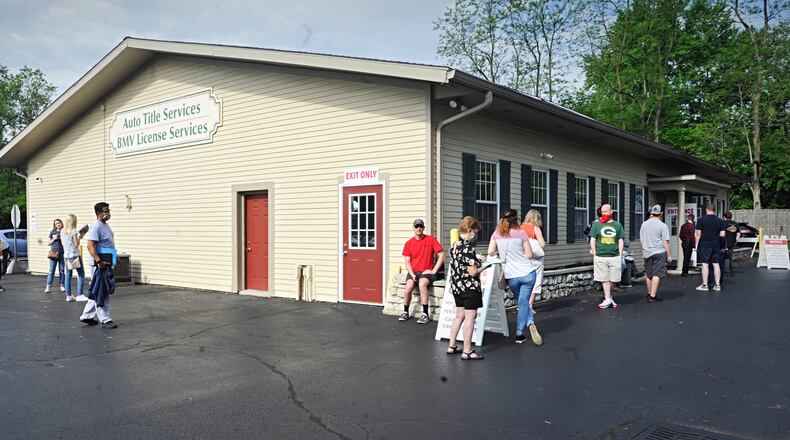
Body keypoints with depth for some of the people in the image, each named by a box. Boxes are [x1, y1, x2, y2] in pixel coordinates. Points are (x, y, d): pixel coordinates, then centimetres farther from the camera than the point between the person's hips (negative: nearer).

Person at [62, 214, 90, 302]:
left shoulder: (63, 232, 8)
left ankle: (68, 295, 11)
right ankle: (79, 295, -7)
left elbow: (63, 243, 16)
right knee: (81, 275, -1)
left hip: (66, 255, 7)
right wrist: (80, 237, 4)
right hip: (75, 255, -7)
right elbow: (76, 244, -12)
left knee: (68, 275, 9)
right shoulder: (74, 231, -11)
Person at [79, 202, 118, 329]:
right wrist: (99, 261, -28)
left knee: (97, 293, 16)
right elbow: (90, 245, -24)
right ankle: (105, 320, 4)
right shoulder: (96, 226, -16)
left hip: (106, 263, 10)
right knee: (101, 293, -2)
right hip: (100, 264, -10)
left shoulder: (105, 225, 14)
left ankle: (87, 316, 26)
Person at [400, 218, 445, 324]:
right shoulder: (409, 243, 6)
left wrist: (433, 271, -9)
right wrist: (412, 274, -11)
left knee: (422, 283, -33)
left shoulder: (431, 240, -1)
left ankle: (425, 314, -26)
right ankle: (405, 312, -6)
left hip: (427, 272, -2)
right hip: (413, 272, 2)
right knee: (409, 286, -27)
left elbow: (441, 255, -3)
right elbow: (407, 262, 5)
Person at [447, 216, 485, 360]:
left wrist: (477, 261, 15)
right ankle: (467, 351, 3)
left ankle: (452, 346, 24)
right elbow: (473, 272, -21)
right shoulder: (468, 247, -19)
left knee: (459, 315, 18)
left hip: (456, 286, 9)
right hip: (470, 287, -9)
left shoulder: (455, 245, 8)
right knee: (470, 317, -1)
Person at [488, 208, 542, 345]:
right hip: (528, 273, -2)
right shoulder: (521, 233, -6)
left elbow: (491, 252, 0)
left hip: (511, 276, 2)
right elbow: (529, 255, -4)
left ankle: (530, 323, 6)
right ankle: (519, 334, -1)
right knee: (523, 302, 6)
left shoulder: (497, 234, 1)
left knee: (522, 302, 20)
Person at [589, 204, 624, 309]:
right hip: (600, 257, -1)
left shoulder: (617, 225, 10)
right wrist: (594, 255, 0)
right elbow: (592, 240, 6)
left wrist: (620, 255, 5)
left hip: (615, 257, 1)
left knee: (613, 280, 4)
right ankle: (608, 299, 1)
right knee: (604, 279, -2)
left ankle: (608, 296, 21)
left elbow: (620, 241, 12)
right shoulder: (596, 224, 6)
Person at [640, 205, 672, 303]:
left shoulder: (644, 224, 6)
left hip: (646, 253, 5)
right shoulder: (662, 225, -9)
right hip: (659, 252, -5)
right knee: (656, 274, -4)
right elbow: (665, 242, -9)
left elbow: (641, 239, 13)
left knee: (648, 274, 14)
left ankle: (650, 293, 26)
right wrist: (669, 255, -2)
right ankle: (652, 296, -7)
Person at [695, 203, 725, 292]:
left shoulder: (701, 220, -7)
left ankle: (704, 285, 1)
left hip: (704, 245, -4)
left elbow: (698, 234, -9)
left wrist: (696, 244, -1)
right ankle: (717, 285, 9)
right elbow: (722, 234, 3)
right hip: (716, 245, 4)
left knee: (705, 264, -1)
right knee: (716, 264, 7)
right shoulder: (720, 221, 5)